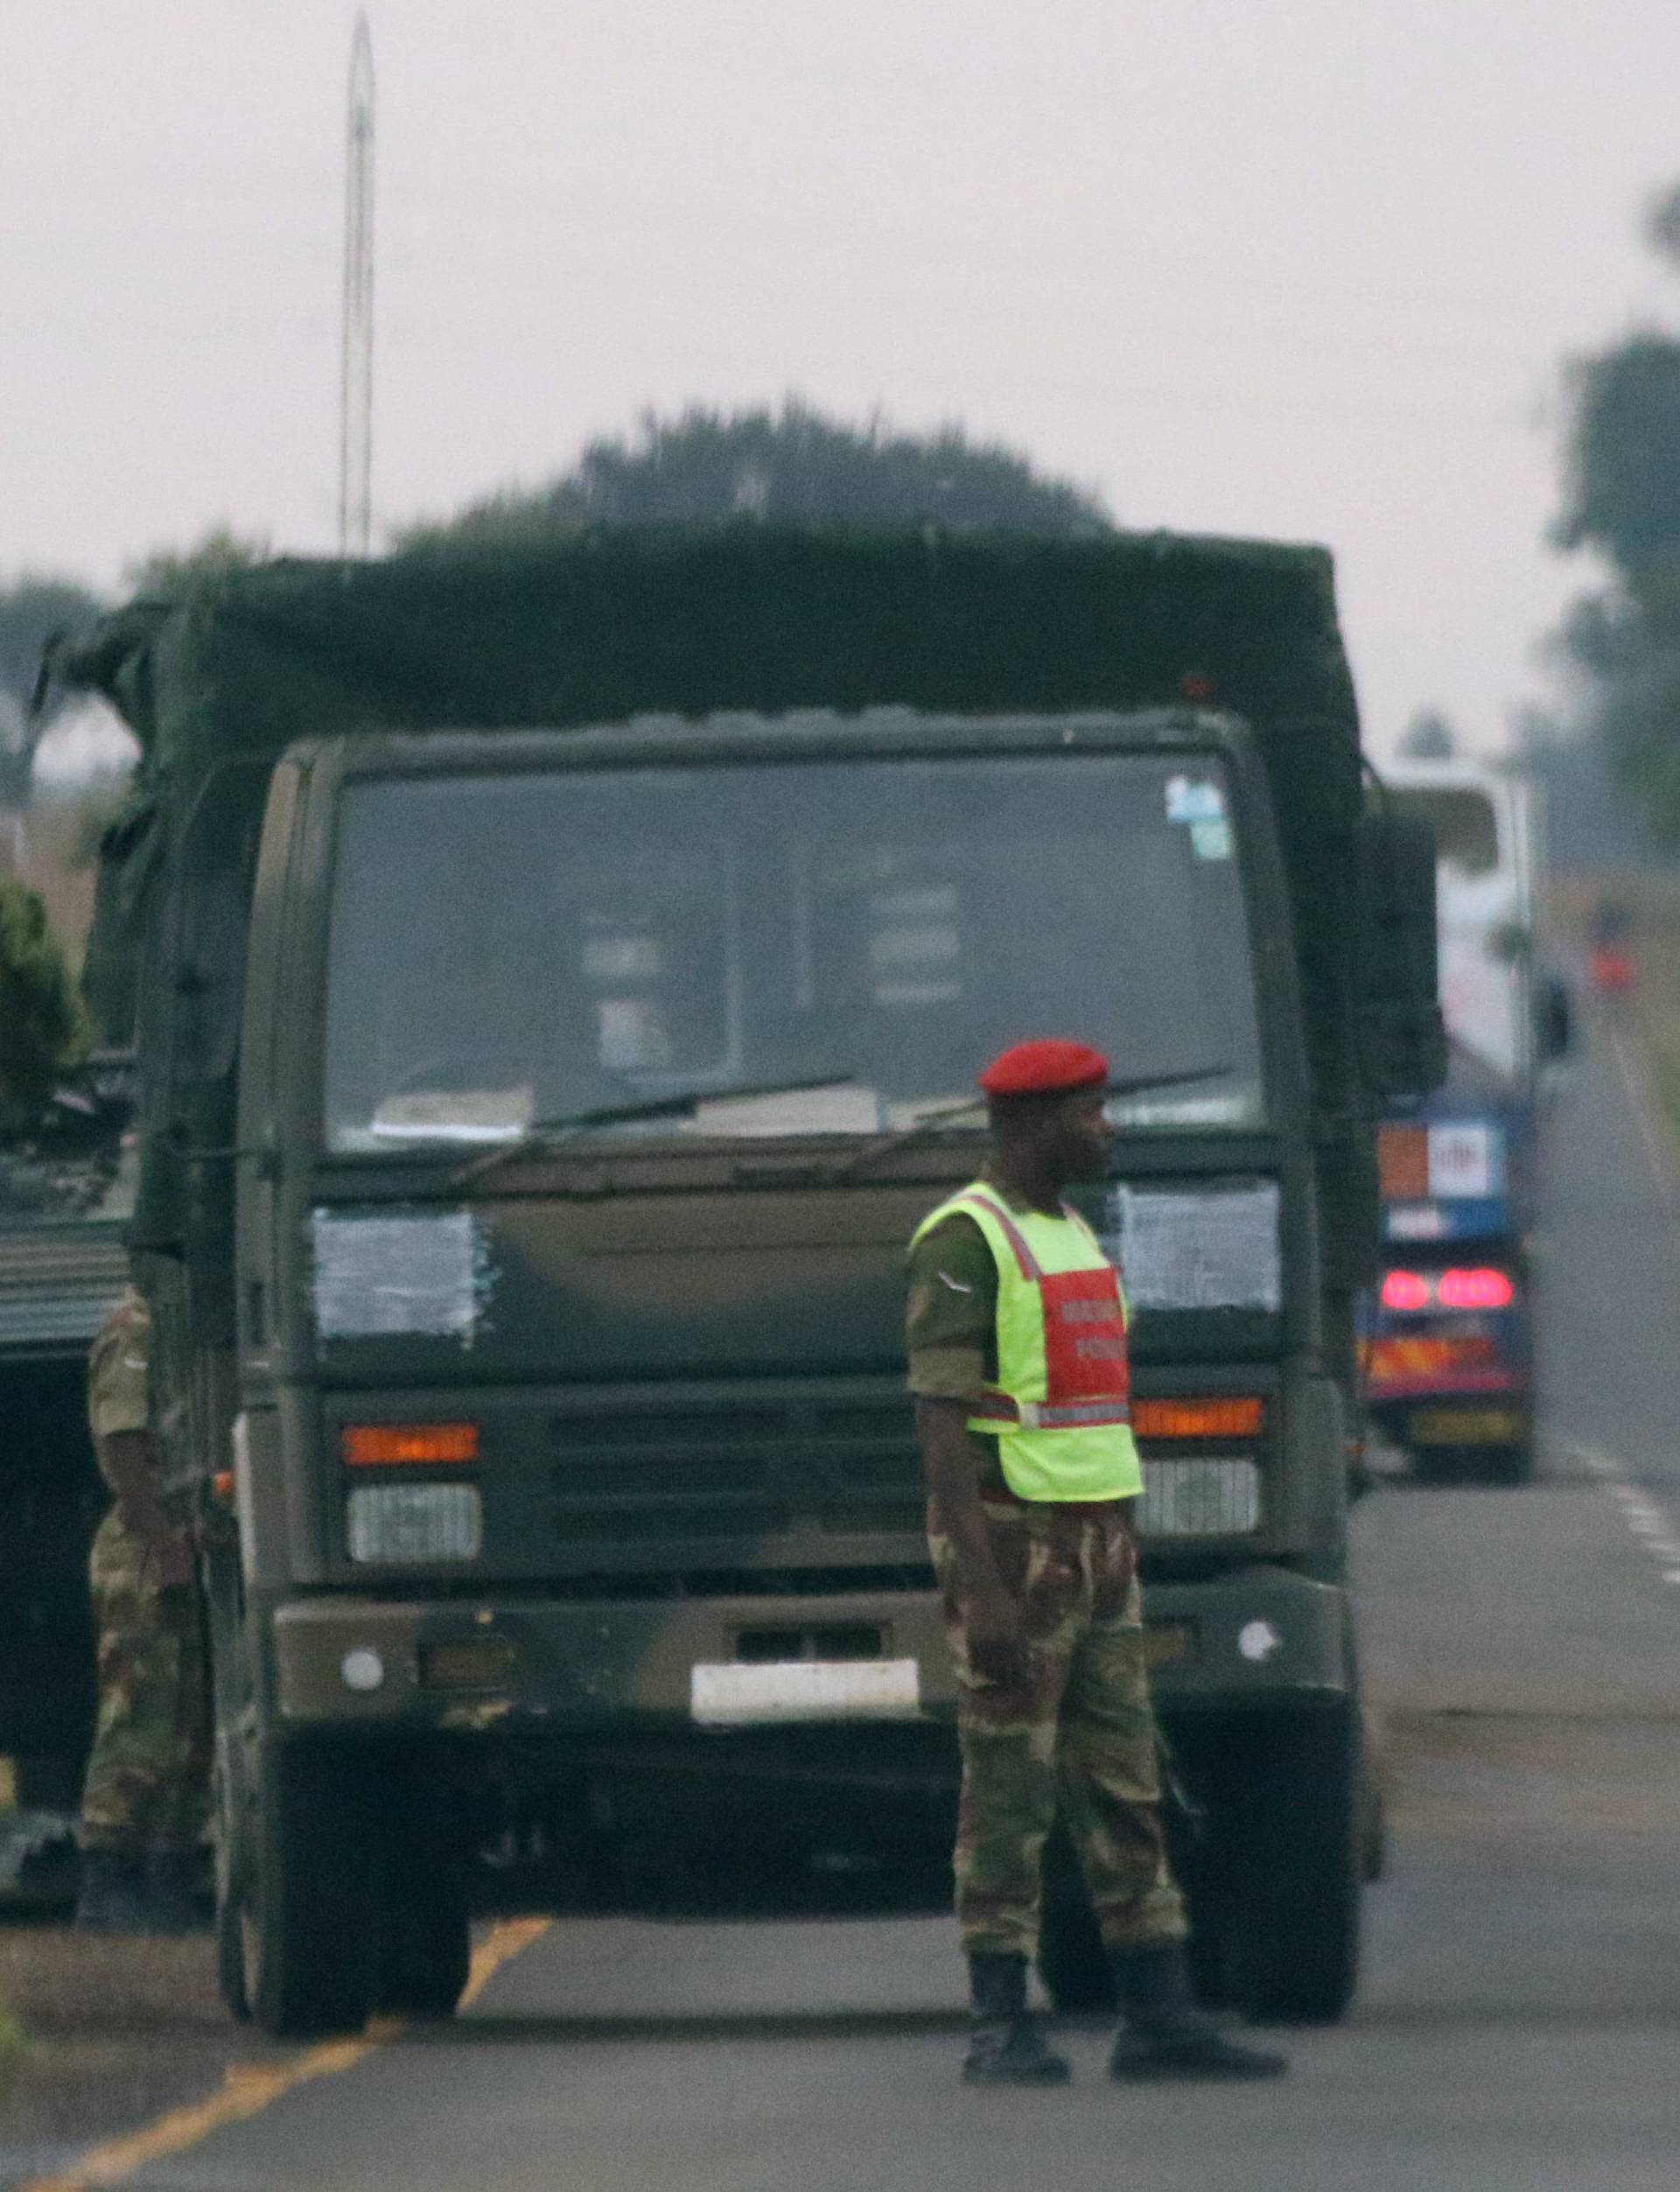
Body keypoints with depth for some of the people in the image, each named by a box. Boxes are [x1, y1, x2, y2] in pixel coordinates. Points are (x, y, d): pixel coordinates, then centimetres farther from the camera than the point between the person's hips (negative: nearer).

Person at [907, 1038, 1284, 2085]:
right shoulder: (965, 1243, -11)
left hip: (1098, 1545, 9)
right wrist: (980, 1587, -23)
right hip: (1011, 1539, -9)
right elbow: (941, 1420, -16)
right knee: (1009, 1794, -6)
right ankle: (1003, 2028, -2)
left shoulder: (1075, 1238, 18)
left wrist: (1120, 1565, 22)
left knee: (1125, 1785, 6)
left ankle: (1160, 2017, 7)